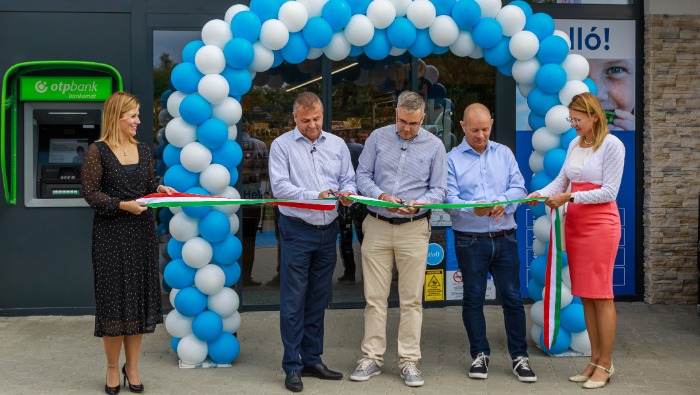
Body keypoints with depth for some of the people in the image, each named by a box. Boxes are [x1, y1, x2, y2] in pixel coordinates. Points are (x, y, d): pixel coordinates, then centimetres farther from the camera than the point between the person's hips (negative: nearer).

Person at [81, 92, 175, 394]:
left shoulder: (143, 151, 10)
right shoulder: (98, 151, -6)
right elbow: (90, 192, -9)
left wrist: (161, 189, -5)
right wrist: (122, 205, -20)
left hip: (142, 232, 5)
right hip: (111, 233, -5)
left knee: (139, 297, 7)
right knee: (114, 298, 1)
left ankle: (132, 367, 19)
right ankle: (113, 368, 17)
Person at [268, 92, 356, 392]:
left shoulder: (337, 145, 11)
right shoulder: (282, 146, -1)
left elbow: (348, 180, 8)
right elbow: (280, 187, -11)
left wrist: (347, 194, -15)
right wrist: (315, 196, -22)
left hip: (328, 230, 4)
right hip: (297, 231, -4)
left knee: (318, 300, 11)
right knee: (293, 301, -4)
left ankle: (312, 359, 21)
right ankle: (293, 366, 4)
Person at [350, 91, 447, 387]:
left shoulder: (434, 146, 2)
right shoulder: (378, 138, 3)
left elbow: (439, 189, 2)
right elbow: (362, 175, 3)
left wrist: (419, 203, -18)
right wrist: (381, 196, -15)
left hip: (413, 228, -1)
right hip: (377, 226, 1)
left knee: (412, 298, 3)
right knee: (375, 296, 4)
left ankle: (409, 361, 10)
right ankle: (372, 357, 13)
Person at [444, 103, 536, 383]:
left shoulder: (504, 153, 9)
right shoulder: (452, 160, 0)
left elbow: (518, 187, 2)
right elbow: (450, 200, -9)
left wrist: (503, 202, -19)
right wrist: (474, 210, -27)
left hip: (504, 238, 2)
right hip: (470, 241, -2)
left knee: (512, 297, 4)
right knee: (473, 298, 7)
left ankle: (520, 357, 13)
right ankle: (480, 355, 20)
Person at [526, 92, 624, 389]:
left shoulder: (612, 145, -10)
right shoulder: (574, 144, 10)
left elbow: (609, 192, -14)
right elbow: (562, 180, 10)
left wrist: (569, 197, -17)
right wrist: (542, 193, -8)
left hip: (600, 224, -7)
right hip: (574, 224, 7)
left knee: (601, 295, -2)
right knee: (585, 295, 10)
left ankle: (605, 364, 7)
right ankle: (595, 359, 19)